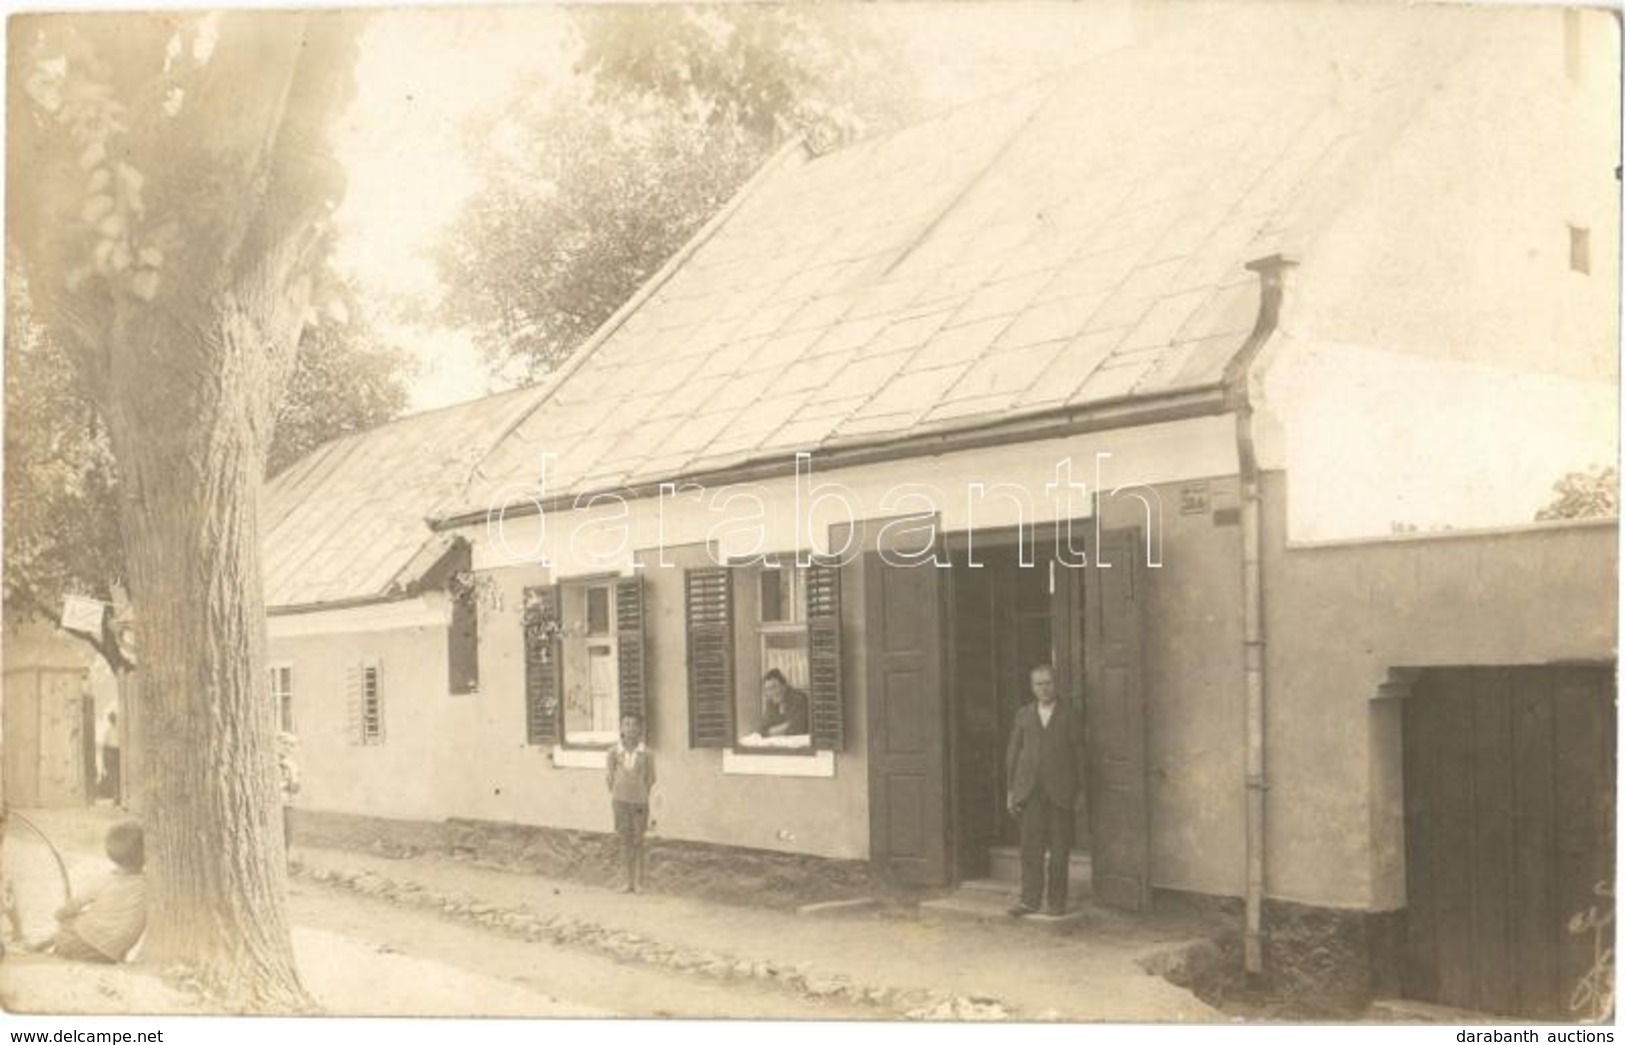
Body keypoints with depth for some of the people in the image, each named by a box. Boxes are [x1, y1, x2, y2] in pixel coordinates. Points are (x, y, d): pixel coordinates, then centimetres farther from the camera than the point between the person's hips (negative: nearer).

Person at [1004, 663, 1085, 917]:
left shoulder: (1069, 716, 5)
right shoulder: (1023, 715, 10)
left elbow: (1079, 754, 4)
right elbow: (1013, 753, 10)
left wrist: (1079, 791, -2)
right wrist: (1010, 790, 5)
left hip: (1060, 791, -1)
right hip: (1030, 789, 2)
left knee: (1059, 847, 1)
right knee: (1031, 845, -2)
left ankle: (1057, 901, 9)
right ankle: (1030, 900, 1)